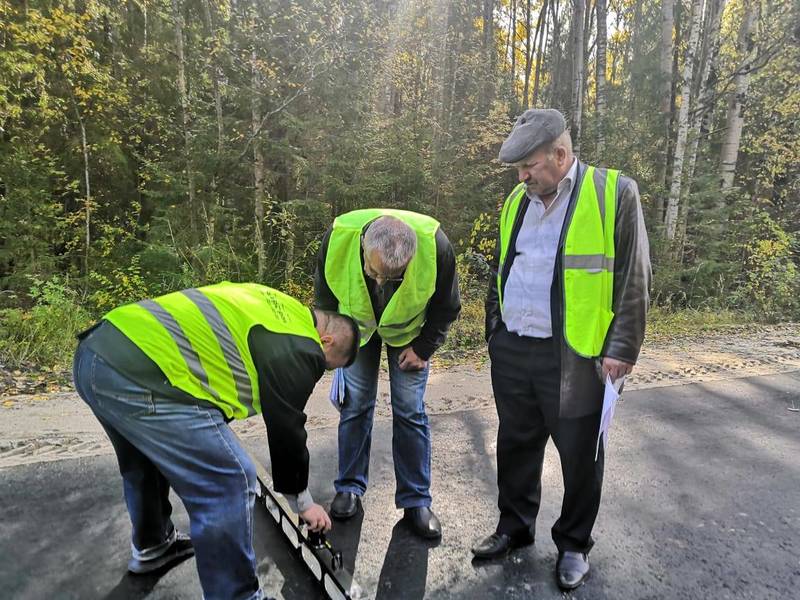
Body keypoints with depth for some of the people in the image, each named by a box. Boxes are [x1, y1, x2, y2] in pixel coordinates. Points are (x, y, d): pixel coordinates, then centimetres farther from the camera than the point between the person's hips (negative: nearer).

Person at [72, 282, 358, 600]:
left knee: (144, 460, 32)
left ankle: (151, 547, 55)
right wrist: (304, 502, 19)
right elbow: (286, 429, 2)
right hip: (142, 373, -11)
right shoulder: (299, 347, -4)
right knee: (229, 484, -2)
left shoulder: (276, 307, 22)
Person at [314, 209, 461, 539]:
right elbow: (324, 296, -10)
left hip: (408, 329, -1)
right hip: (356, 324, 1)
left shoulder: (435, 245, -36)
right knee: (355, 404, 3)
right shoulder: (339, 236, -33)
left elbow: (446, 306, -15)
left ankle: (415, 500, 14)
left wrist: (423, 347, -13)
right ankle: (349, 487, 23)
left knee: (410, 410, -1)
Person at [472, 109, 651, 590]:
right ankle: (515, 527, 39)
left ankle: (574, 544, 34)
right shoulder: (516, 201, 10)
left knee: (579, 456, 11)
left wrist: (622, 348, -10)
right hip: (512, 352, 5)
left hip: (574, 356, -5)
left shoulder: (615, 192, -6)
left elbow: (633, 280, -7)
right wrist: (495, 330, 16)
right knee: (516, 446, 18)